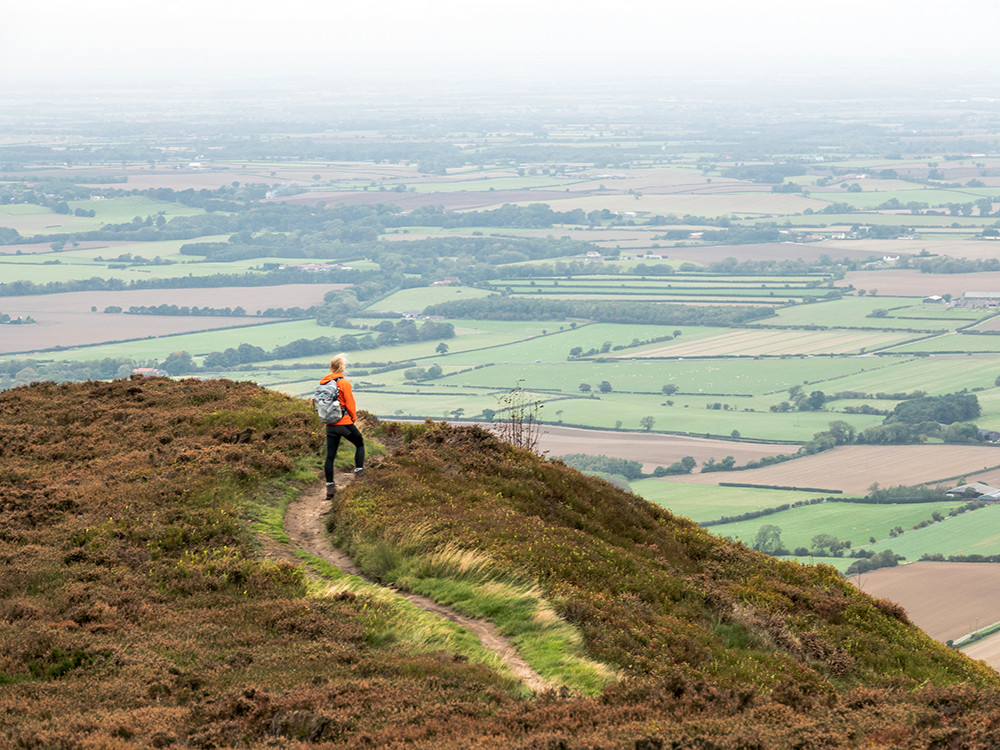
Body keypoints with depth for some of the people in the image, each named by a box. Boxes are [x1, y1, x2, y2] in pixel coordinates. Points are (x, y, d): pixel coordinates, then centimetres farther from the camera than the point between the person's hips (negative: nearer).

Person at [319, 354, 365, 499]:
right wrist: (353, 418, 6)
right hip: (345, 423, -5)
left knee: (330, 456, 6)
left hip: (330, 425, 5)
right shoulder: (344, 383, -13)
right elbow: (350, 404, -11)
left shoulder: (323, 383, 4)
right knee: (360, 444, 18)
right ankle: (359, 472, 10)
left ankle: (330, 486, 5)